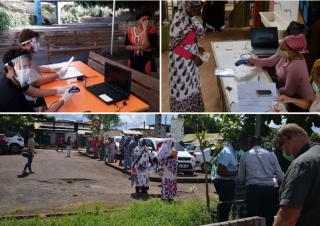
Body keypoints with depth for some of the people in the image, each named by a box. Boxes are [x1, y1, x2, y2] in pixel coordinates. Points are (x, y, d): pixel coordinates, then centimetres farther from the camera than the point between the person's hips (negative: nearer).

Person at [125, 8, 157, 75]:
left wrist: (145, 30, -20)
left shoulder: (152, 30, -8)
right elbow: (127, 46, 1)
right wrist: (140, 48, -13)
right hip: (133, 61, 4)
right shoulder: (131, 30, 3)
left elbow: (146, 46, -19)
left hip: (146, 61, -3)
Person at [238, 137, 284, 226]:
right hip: (270, 189, 1)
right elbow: (281, 176, 8)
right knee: (270, 218, 8)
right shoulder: (271, 154, 8)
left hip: (253, 189, -1)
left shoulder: (245, 156, 7)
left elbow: (241, 178, 13)